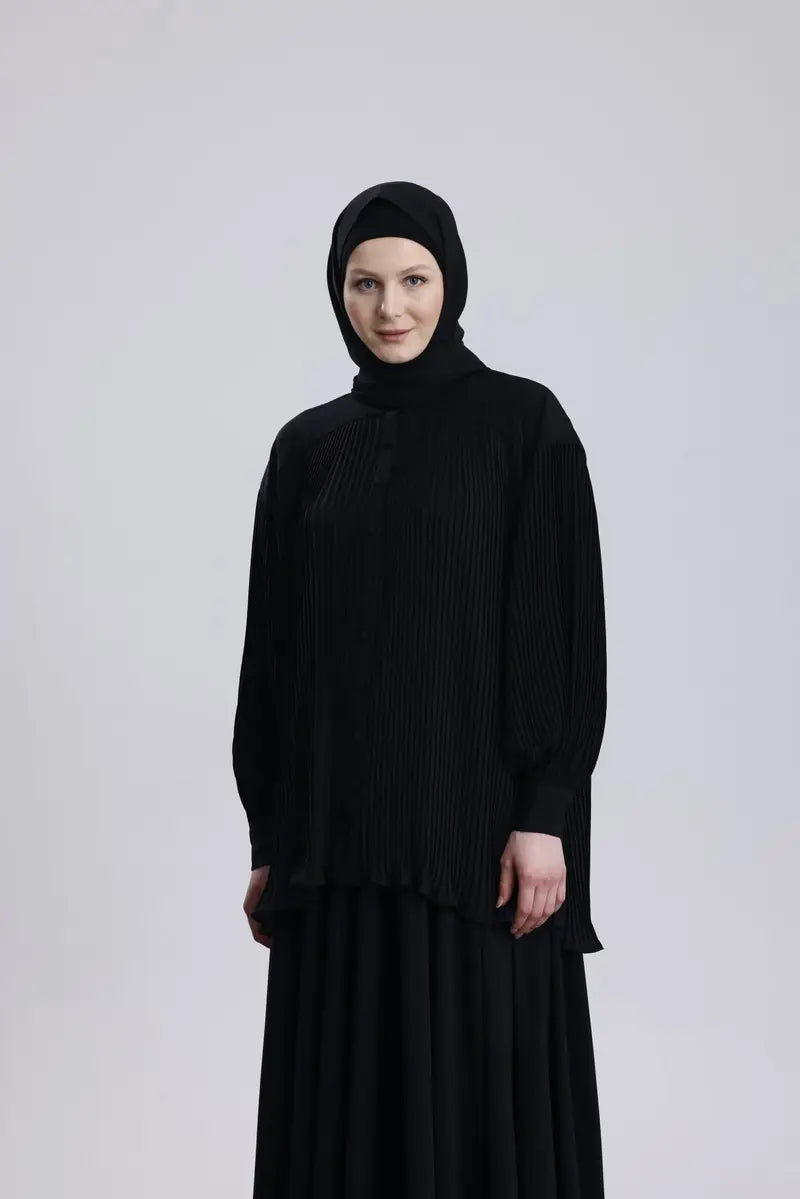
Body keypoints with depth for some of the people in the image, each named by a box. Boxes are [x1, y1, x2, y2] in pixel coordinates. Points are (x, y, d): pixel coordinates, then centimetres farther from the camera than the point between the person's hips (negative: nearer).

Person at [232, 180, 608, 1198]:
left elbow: (566, 626, -6)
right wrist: (270, 839, 8)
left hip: (476, 813, -4)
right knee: (345, 1102, 7)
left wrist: (546, 815, -14)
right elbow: (275, 647, 10)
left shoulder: (524, 424, -1)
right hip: (340, 823, 4)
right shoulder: (307, 447, 10)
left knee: (484, 1093, 0)